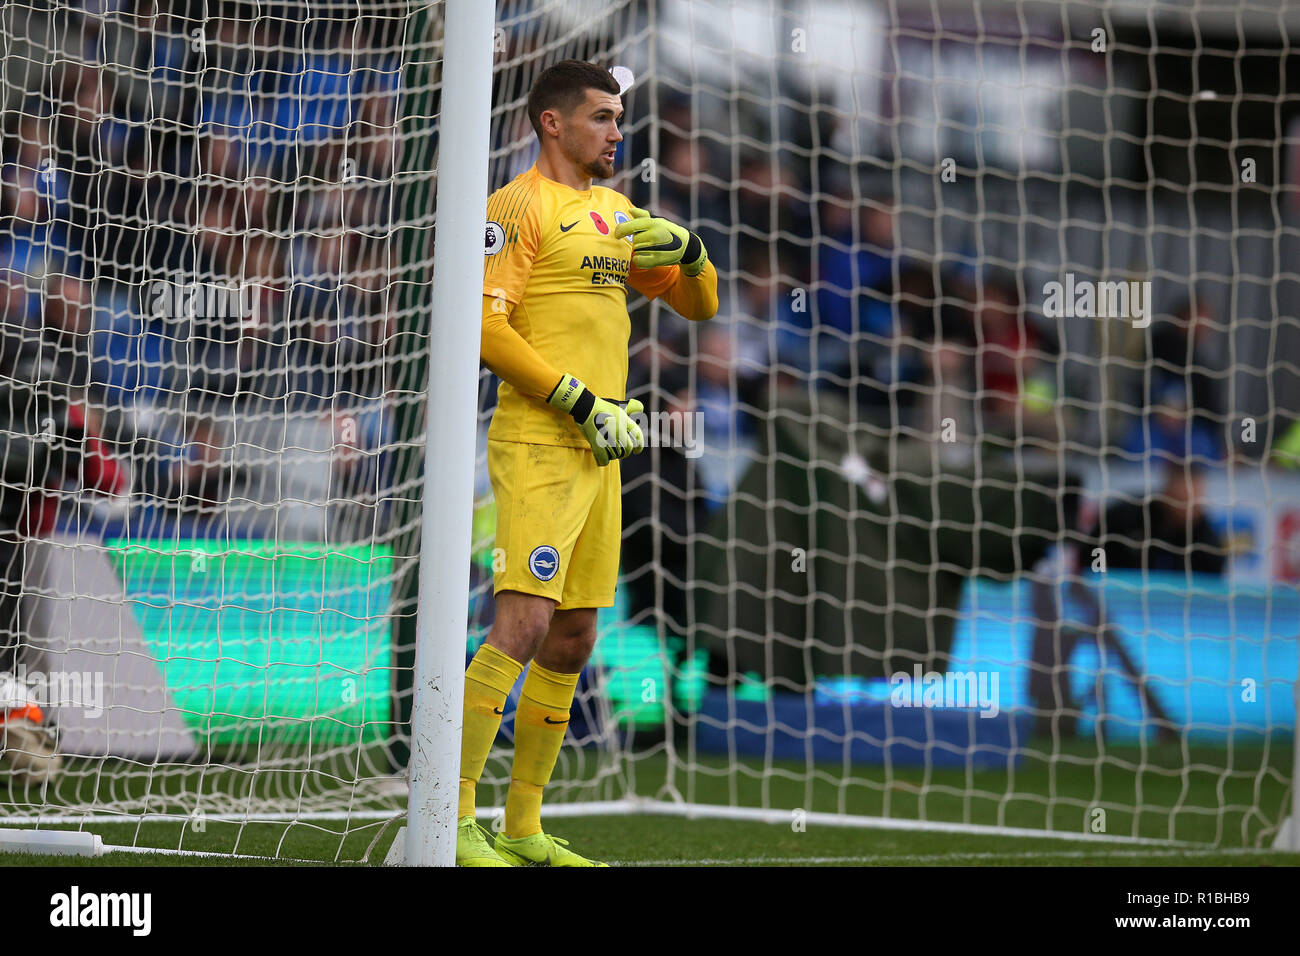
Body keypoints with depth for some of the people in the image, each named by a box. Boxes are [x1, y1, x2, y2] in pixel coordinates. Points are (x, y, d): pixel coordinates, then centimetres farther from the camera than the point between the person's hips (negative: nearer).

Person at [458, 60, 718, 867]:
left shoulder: (618, 213, 19)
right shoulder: (520, 207, -6)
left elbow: (699, 304, 24)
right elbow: (486, 326, -15)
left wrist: (687, 251, 2)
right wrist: (582, 401, -17)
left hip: (599, 451, 8)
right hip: (538, 444, -8)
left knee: (572, 641, 8)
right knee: (525, 621, -18)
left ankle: (524, 828, 15)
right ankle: (453, 821, -18)